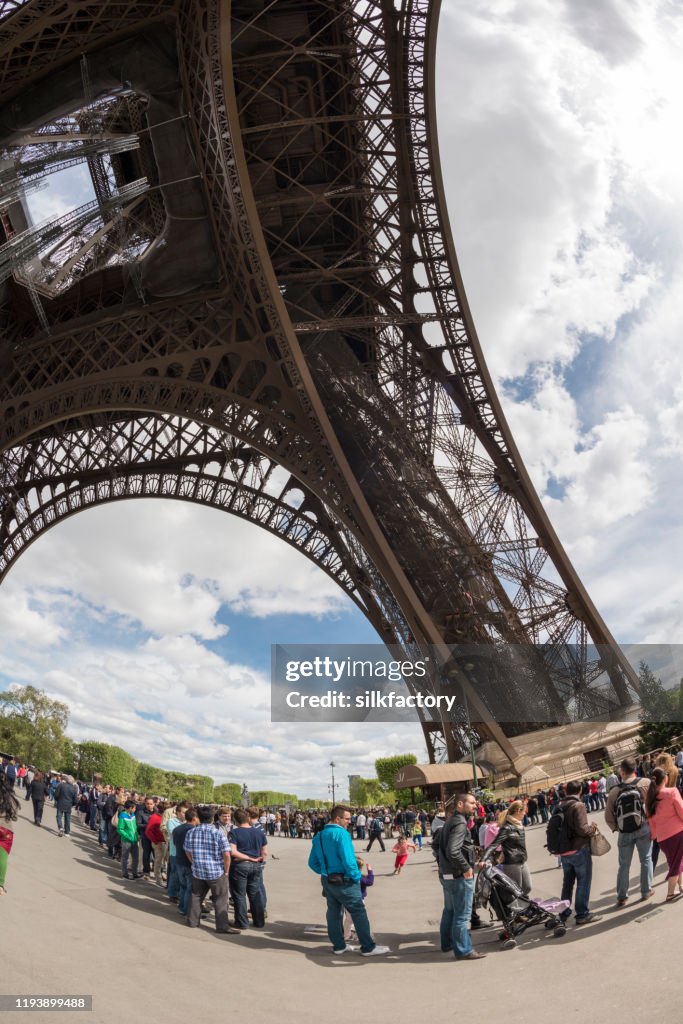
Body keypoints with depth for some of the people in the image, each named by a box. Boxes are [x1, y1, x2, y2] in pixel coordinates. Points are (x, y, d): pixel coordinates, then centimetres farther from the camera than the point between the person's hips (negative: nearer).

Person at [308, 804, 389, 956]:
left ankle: (339, 945, 26)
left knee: (334, 912, 16)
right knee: (359, 912, 2)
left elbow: (312, 863, 10)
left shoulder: (319, 836, 6)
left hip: (327, 880, 8)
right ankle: (368, 947, 9)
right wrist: (357, 877, -12)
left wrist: (325, 873, 13)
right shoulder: (341, 833, -19)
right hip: (343, 881, -8)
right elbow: (348, 859, -26)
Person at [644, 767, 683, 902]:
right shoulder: (672, 791, -11)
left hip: (662, 836, 4)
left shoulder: (649, 798, 4)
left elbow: (651, 820, 8)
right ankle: (670, 893, 8)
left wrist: (654, 835, 18)